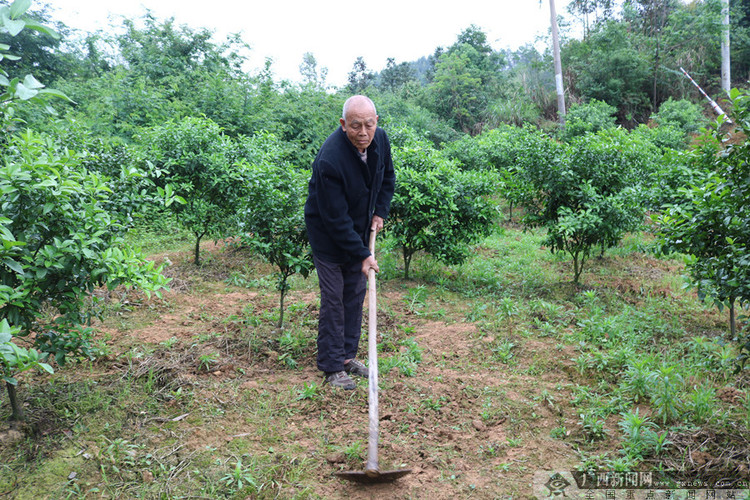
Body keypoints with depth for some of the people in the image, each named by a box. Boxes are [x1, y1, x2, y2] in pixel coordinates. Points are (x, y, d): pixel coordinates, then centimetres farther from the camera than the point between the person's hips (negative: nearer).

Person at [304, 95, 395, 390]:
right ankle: (332, 366, 10)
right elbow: (336, 218, -28)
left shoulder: (380, 139, -11)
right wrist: (362, 255, -24)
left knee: (356, 294, 12)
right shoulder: (330, 160, -33)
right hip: (328, 235, -7)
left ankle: (348, 354, 26)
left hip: (359, 230, 7)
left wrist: (380, 212, 2)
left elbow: (387, 177, 11)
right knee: (333, 299, -2)